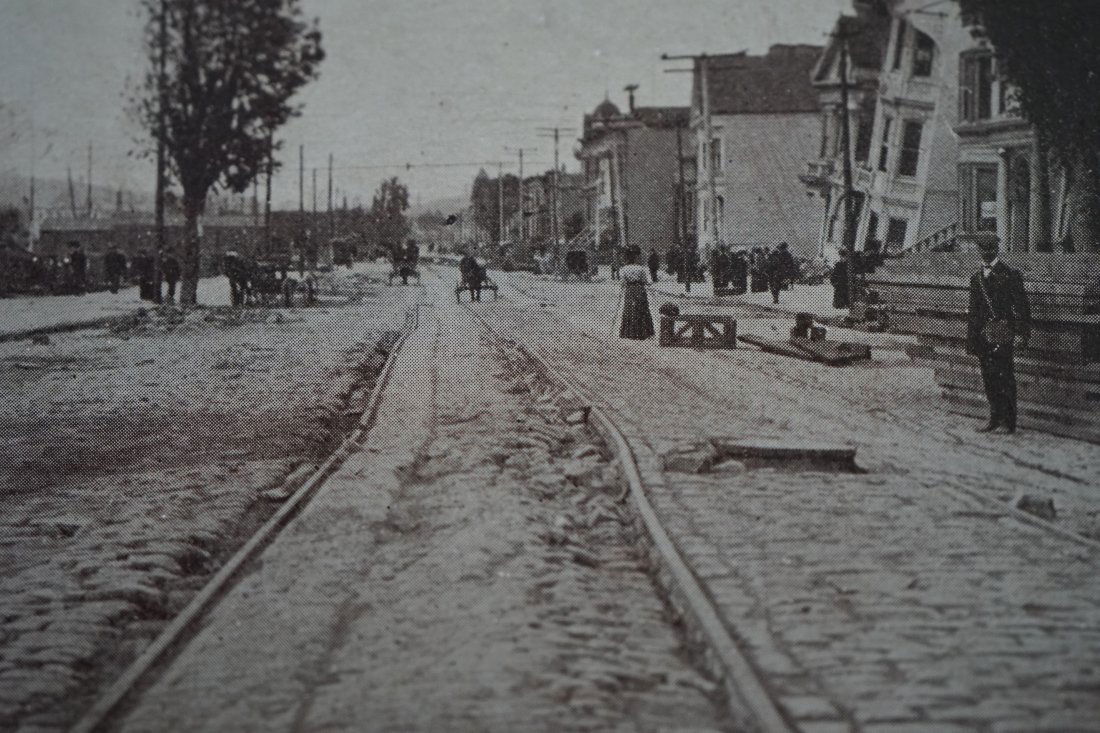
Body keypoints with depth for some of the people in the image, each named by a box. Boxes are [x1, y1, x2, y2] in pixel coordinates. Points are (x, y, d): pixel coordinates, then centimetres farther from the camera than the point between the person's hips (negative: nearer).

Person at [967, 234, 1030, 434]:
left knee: (1003, 377, -7)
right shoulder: (977, 278, 16)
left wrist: (1020, 333, -11)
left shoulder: (1009, 275, -1)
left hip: (1002, 333, -6)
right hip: (983, 334, 6)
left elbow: (1021, 306, -3)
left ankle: (1007, 422, -4)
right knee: (988, 378, 7)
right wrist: (971, 340, 16)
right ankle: (995, 419, 15)